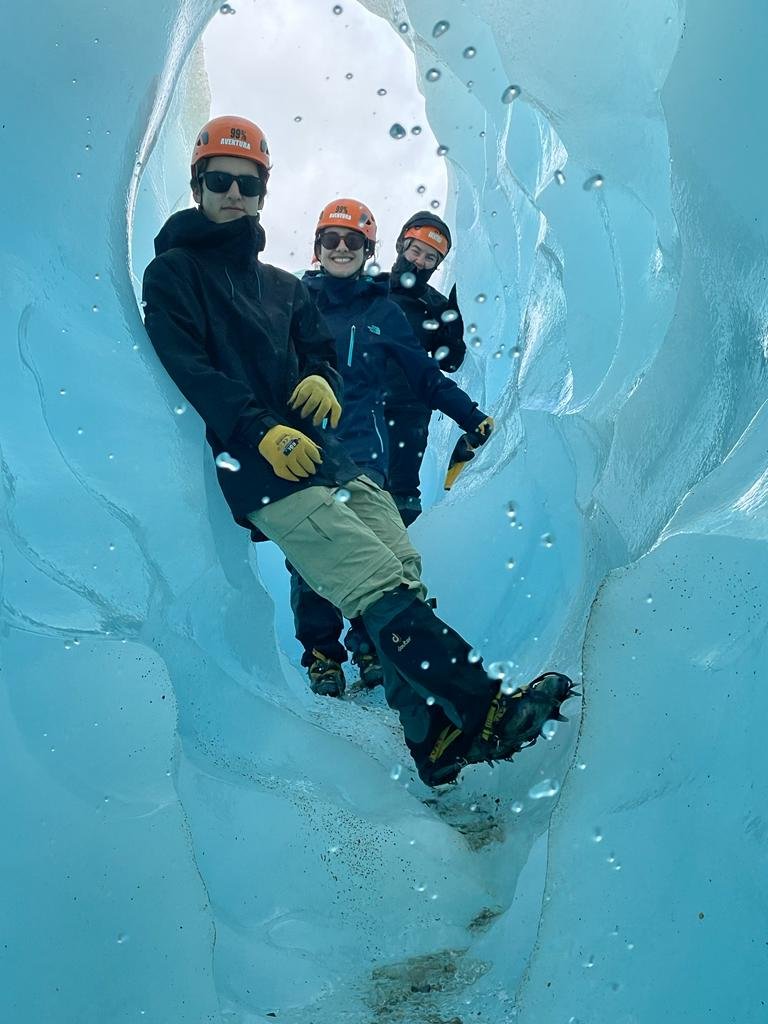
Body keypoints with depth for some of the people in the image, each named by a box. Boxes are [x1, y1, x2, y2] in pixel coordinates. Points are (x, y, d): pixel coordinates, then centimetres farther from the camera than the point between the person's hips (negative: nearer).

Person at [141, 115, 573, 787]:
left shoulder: (284, 287, 29)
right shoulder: (172, 272, 11)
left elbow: (322, 354, 26)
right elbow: (186, 369, -5)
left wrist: (322, 380, -1)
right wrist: (260, 429, -20)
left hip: (326, 451, 6)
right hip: (262, 468, -6)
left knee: (407, 576, -11)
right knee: (378, 584, -21)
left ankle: (435, 740, -10)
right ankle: (486, 709, -21)